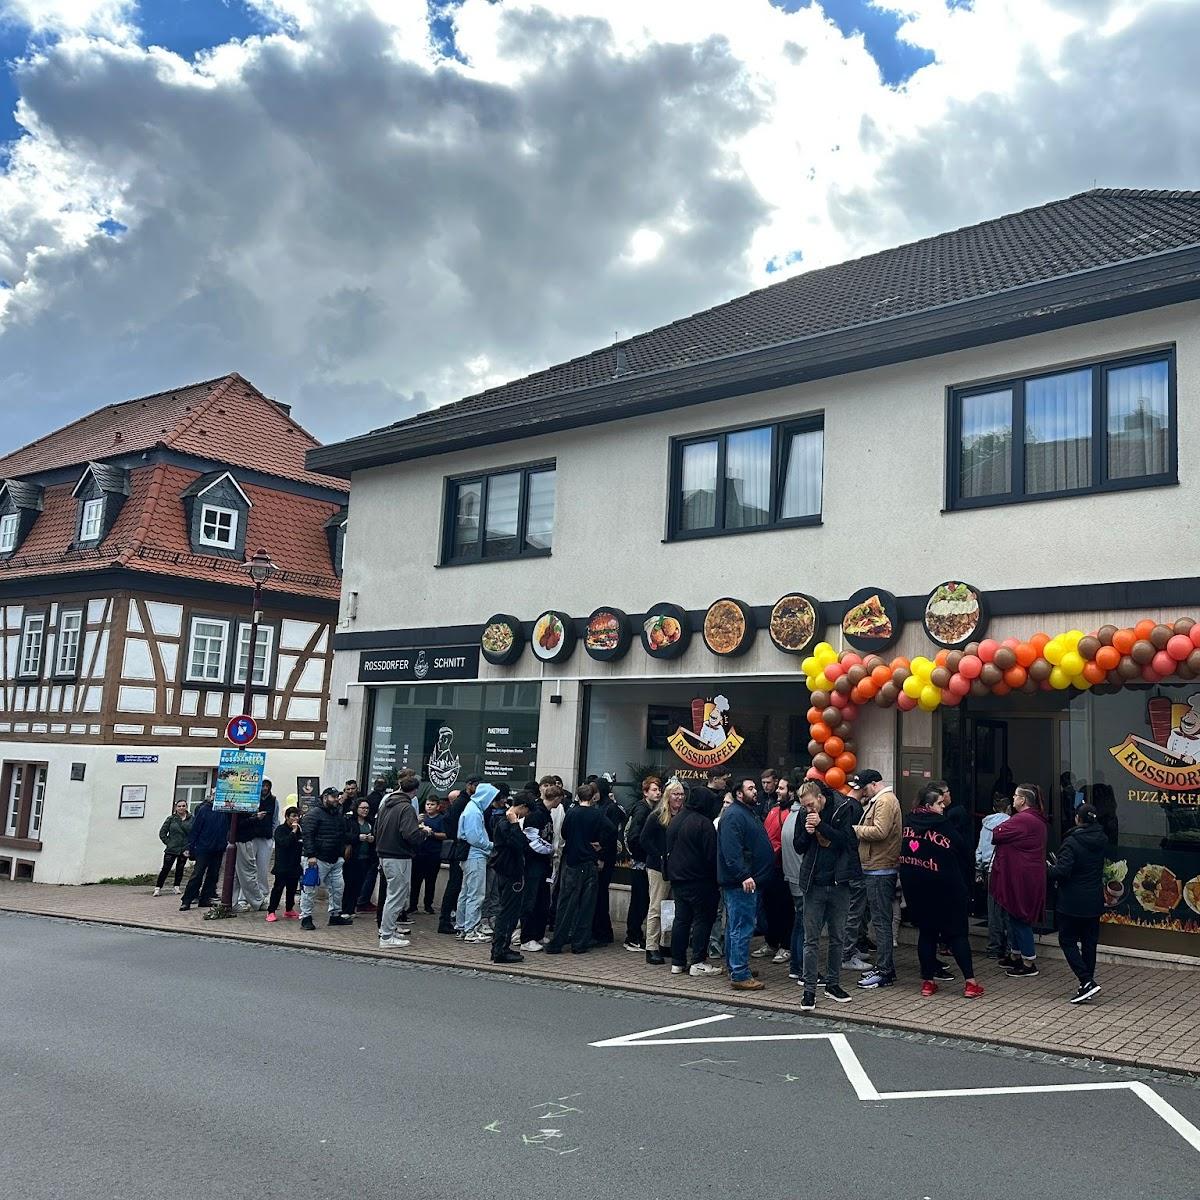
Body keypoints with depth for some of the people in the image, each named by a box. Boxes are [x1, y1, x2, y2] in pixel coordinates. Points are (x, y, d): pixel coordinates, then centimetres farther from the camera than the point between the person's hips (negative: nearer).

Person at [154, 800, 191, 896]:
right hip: (171, 849, -1)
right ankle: (158, 888, 1)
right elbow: (162, 833, 3)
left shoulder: (191, 819, -1)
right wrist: (169, 843, -3)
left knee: (180, 869, 11)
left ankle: (177, 887, 24)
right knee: (166, 868, -4)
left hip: (184, 849, 1)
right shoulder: (171, 819, 0)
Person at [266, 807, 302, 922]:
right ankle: (271, 911, -2)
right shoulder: (280, 830, -5)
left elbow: (303, 846, 15)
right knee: (278, 888, -7)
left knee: (292, 888, 12)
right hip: (282, 866, -5)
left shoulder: (299, 830, 9)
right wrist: (293, 832, -21)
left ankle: (289, 909, 25)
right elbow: (284, 843, -22)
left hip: (295, 866, 5)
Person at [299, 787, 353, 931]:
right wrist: (311, 855, -22)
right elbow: (307, 835, -16)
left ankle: (335, 915, 23)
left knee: (337, 887, 11)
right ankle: (305, 917, 4)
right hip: (319, 859, -8)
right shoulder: (314, 813, -10)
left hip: (336, 860, 8)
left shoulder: (338, 814, 16)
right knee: (310, 888, -4)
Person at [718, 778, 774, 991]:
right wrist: (744, 876, -28)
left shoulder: (750, 813, 19)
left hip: (748, 882, 11)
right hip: (740, 883, -11)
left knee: (736, 927, 17)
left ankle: (736, 968, 26)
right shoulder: (733, 815, -14)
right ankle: (740, 975, -6)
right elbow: (731, 850, -24)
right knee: (742, 928, -8)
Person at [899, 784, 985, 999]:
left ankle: (927, 981, 13)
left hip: (914, 887, 5)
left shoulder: (909, 823, 1)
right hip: (944, 887, -5)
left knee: (926, 932, 12)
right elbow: (963, 846, -9)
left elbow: (903, 854, 7)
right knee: (957, 933, 5)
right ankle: (970, 982, 5)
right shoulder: (941, 823, -14)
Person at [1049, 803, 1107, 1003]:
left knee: (1068, 941, 3)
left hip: (1073, 902, -7)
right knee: (1089, 942, 14)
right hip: (1095, 901, 7)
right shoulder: (1102, 840, 2)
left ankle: (1087, 982, -8)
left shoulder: (1071, 842, -19)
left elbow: (1062, 872, -24)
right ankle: (1088, 983, 19)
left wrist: (1051, 867, -2)